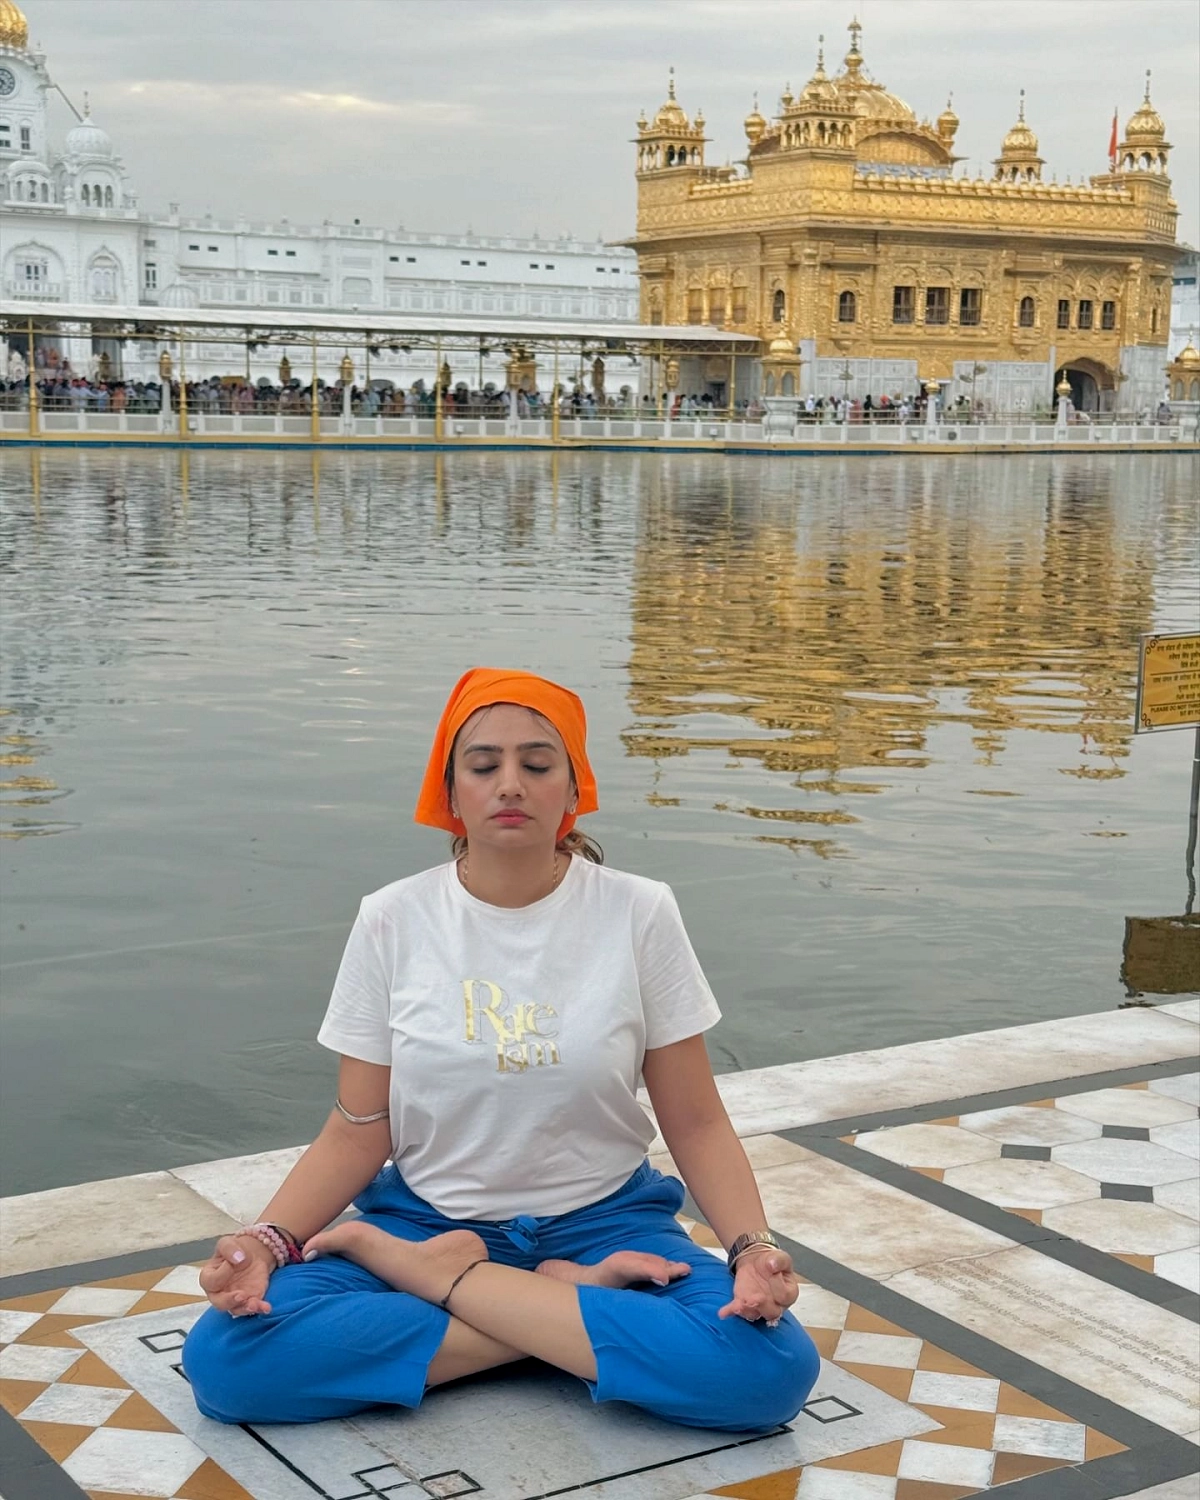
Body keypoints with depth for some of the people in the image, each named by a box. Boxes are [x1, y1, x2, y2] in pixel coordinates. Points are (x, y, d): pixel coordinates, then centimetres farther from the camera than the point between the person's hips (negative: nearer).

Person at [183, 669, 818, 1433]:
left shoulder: (639, 913, -6)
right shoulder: (393, 920, -4)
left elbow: (696, 1122, -2)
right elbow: (358, 1133, 0)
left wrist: (753, 1247, -20)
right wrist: (267, 1239, -18)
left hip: (603, 1220, -1)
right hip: (425, 1219, 1)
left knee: (771, 1366, -30)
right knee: (227, 1356, -27)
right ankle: (575, 1302, -16)